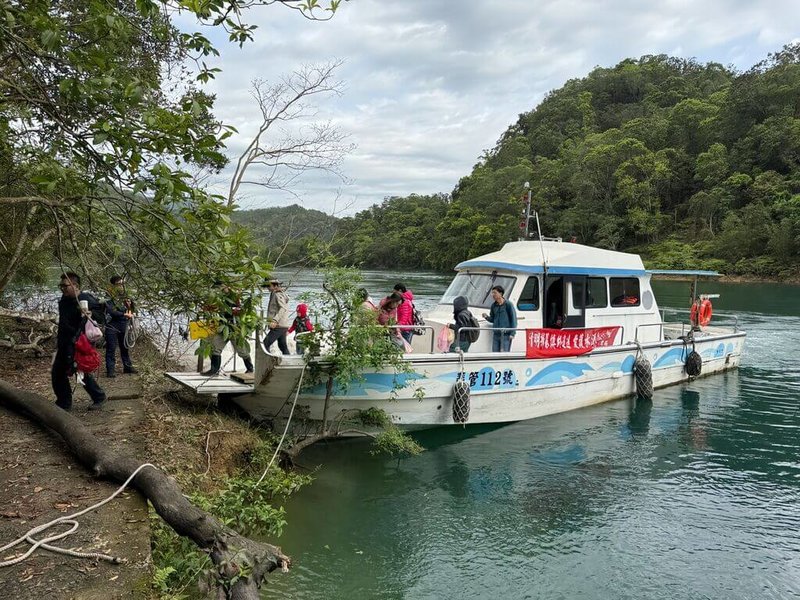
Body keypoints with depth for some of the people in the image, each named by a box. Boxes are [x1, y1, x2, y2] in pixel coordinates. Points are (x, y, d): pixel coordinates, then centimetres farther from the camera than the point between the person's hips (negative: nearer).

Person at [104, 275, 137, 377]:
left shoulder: (124, 296, 11)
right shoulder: (109, 298, -9)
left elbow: (130, 312, 17)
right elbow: (110, 311, -21)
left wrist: (129, 306, -4)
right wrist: (124, 314, -23)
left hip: (123, 326, 6)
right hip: (112, 326, -6)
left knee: (125, 347, 16)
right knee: (111, 349, -3)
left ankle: (127, 366, 26)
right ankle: (110, 370, -1)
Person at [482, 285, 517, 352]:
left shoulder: (508, 304, -4)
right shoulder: (494, 306, 12)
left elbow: (513, 319, -4)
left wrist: (512, 333, -9)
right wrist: (486, 317, -3)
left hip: (506, 334, -6)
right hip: (496, 334, 6)